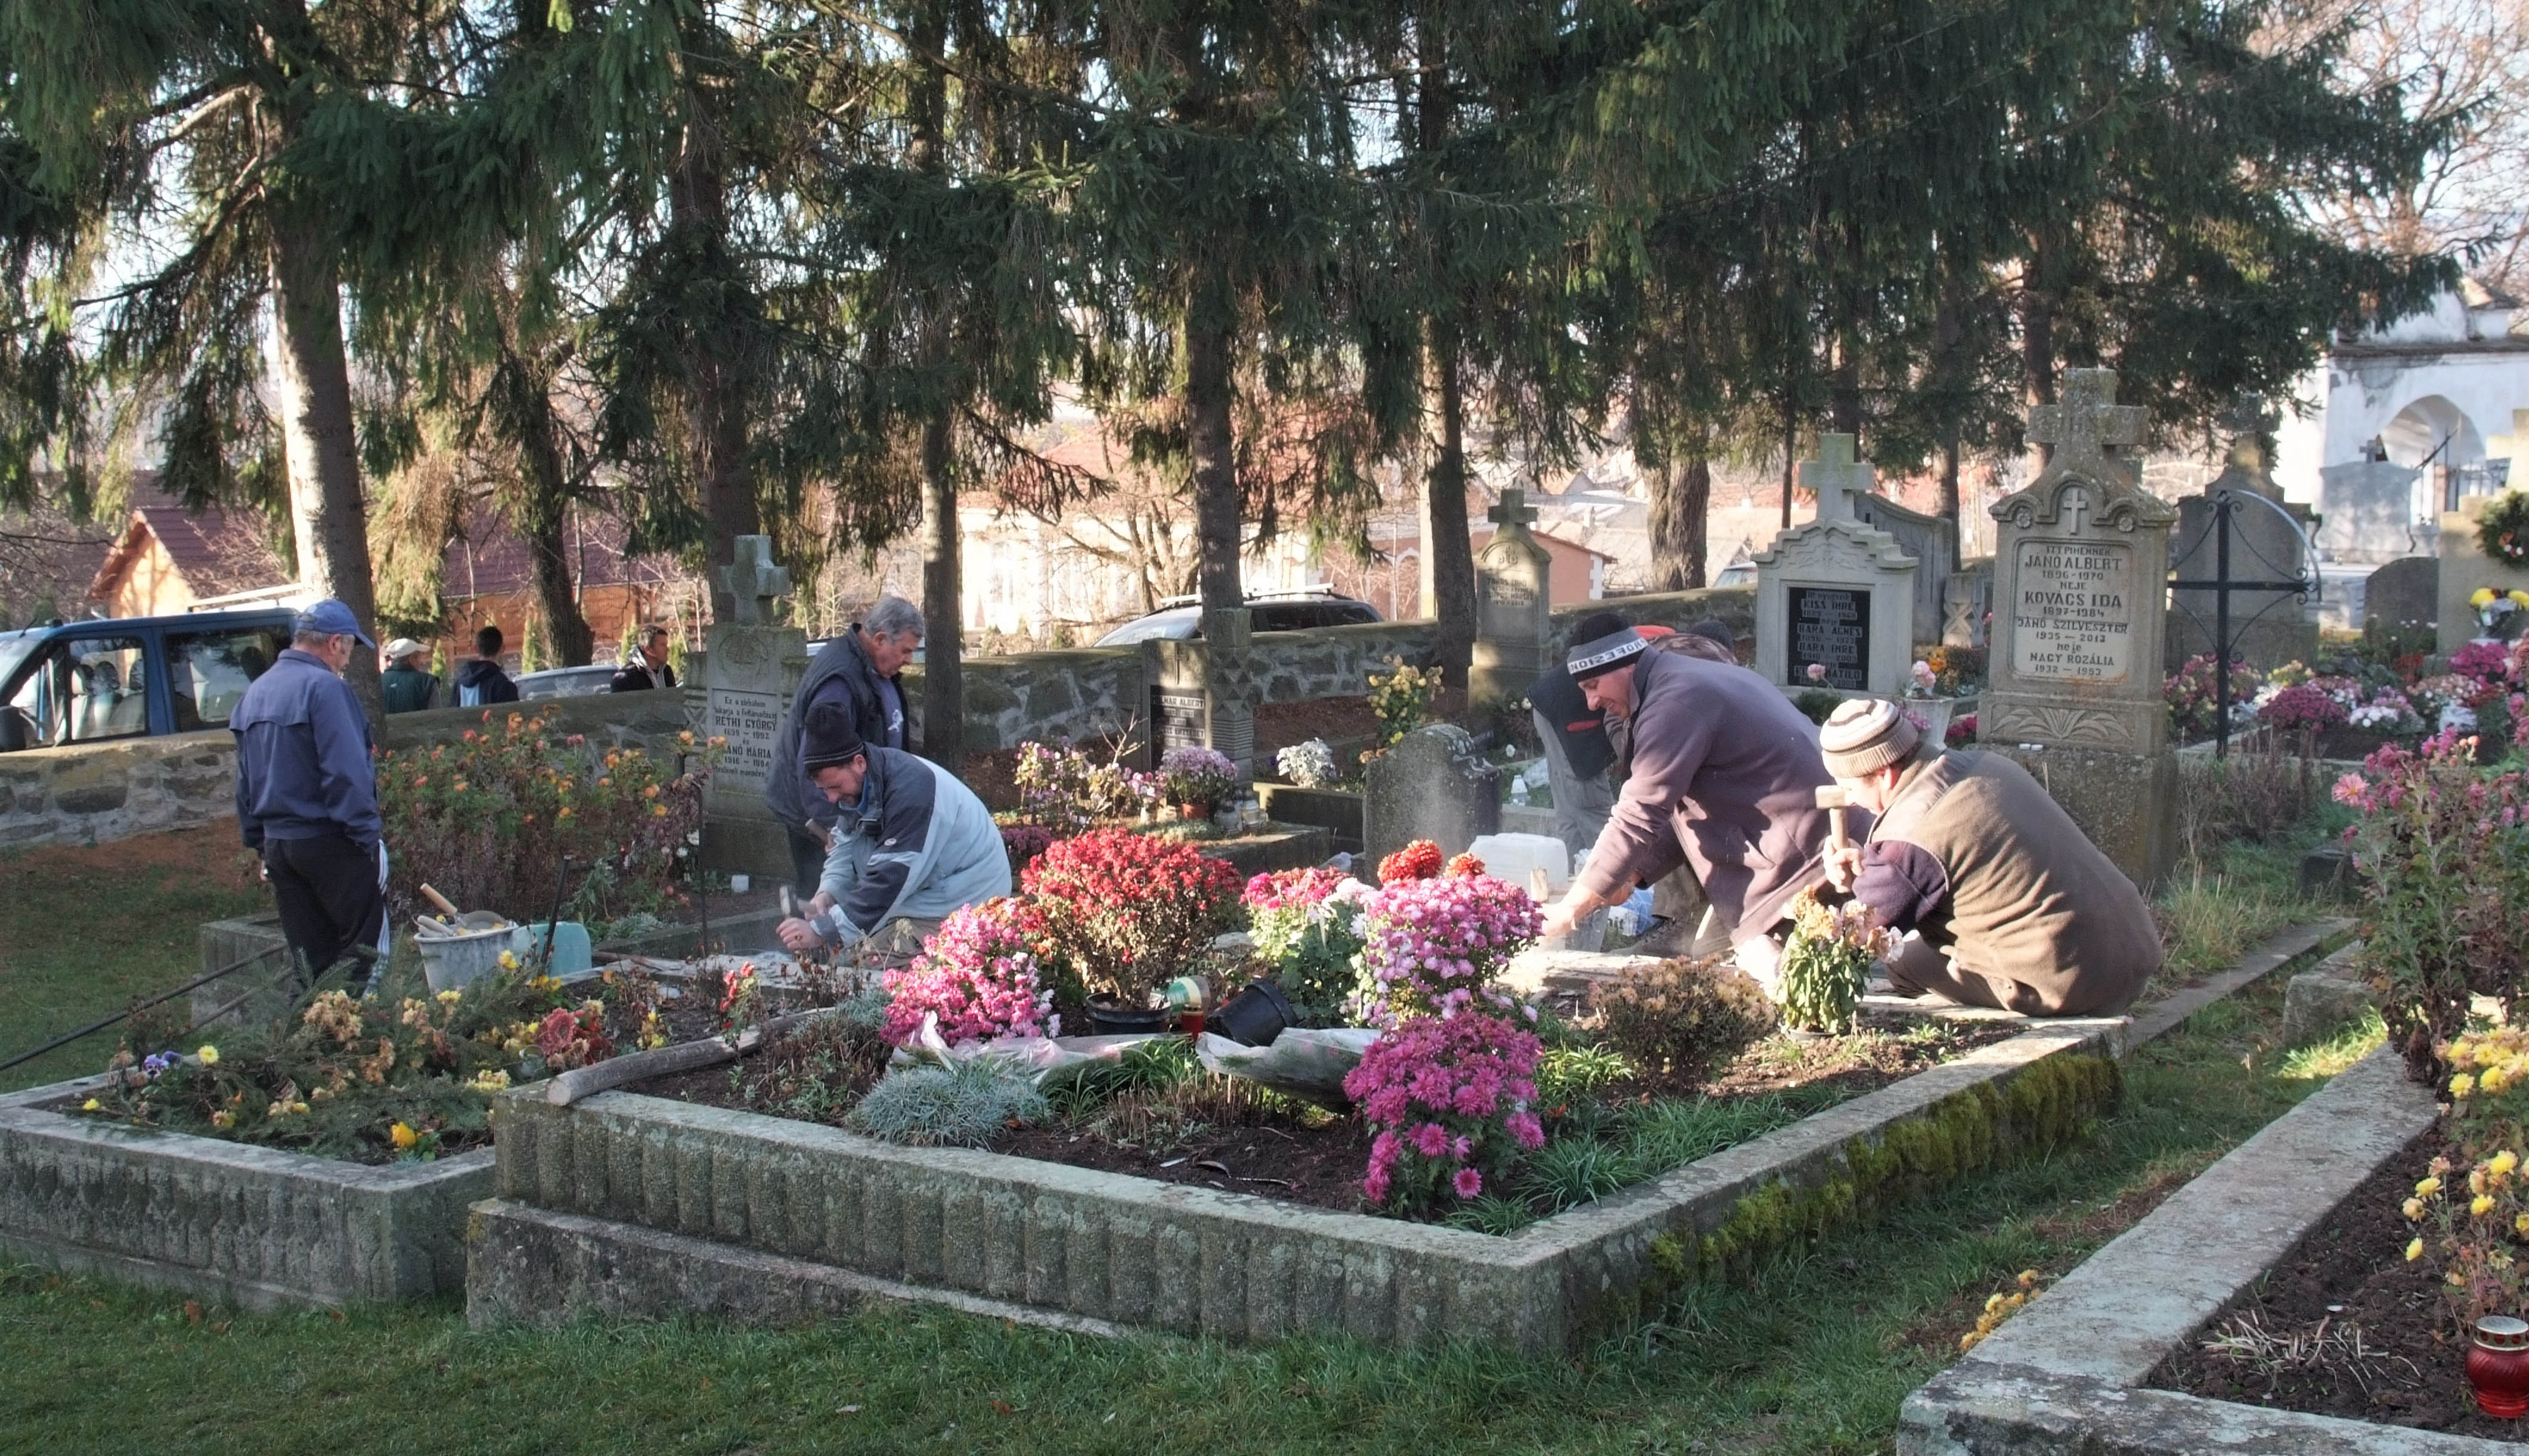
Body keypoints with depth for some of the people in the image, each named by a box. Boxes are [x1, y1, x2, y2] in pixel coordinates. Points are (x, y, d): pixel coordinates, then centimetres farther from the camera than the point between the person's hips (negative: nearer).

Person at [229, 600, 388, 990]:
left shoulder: (254, 694, 14)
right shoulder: (324, 687, -13)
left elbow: (246, 782, 19)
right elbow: (347, 772, -20)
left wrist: (261, 845, 23)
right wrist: (369, 837, -16)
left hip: (277, 844, 8)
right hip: (328, 841, -8)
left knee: (310, 962, 12)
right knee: (367, 948, -2)